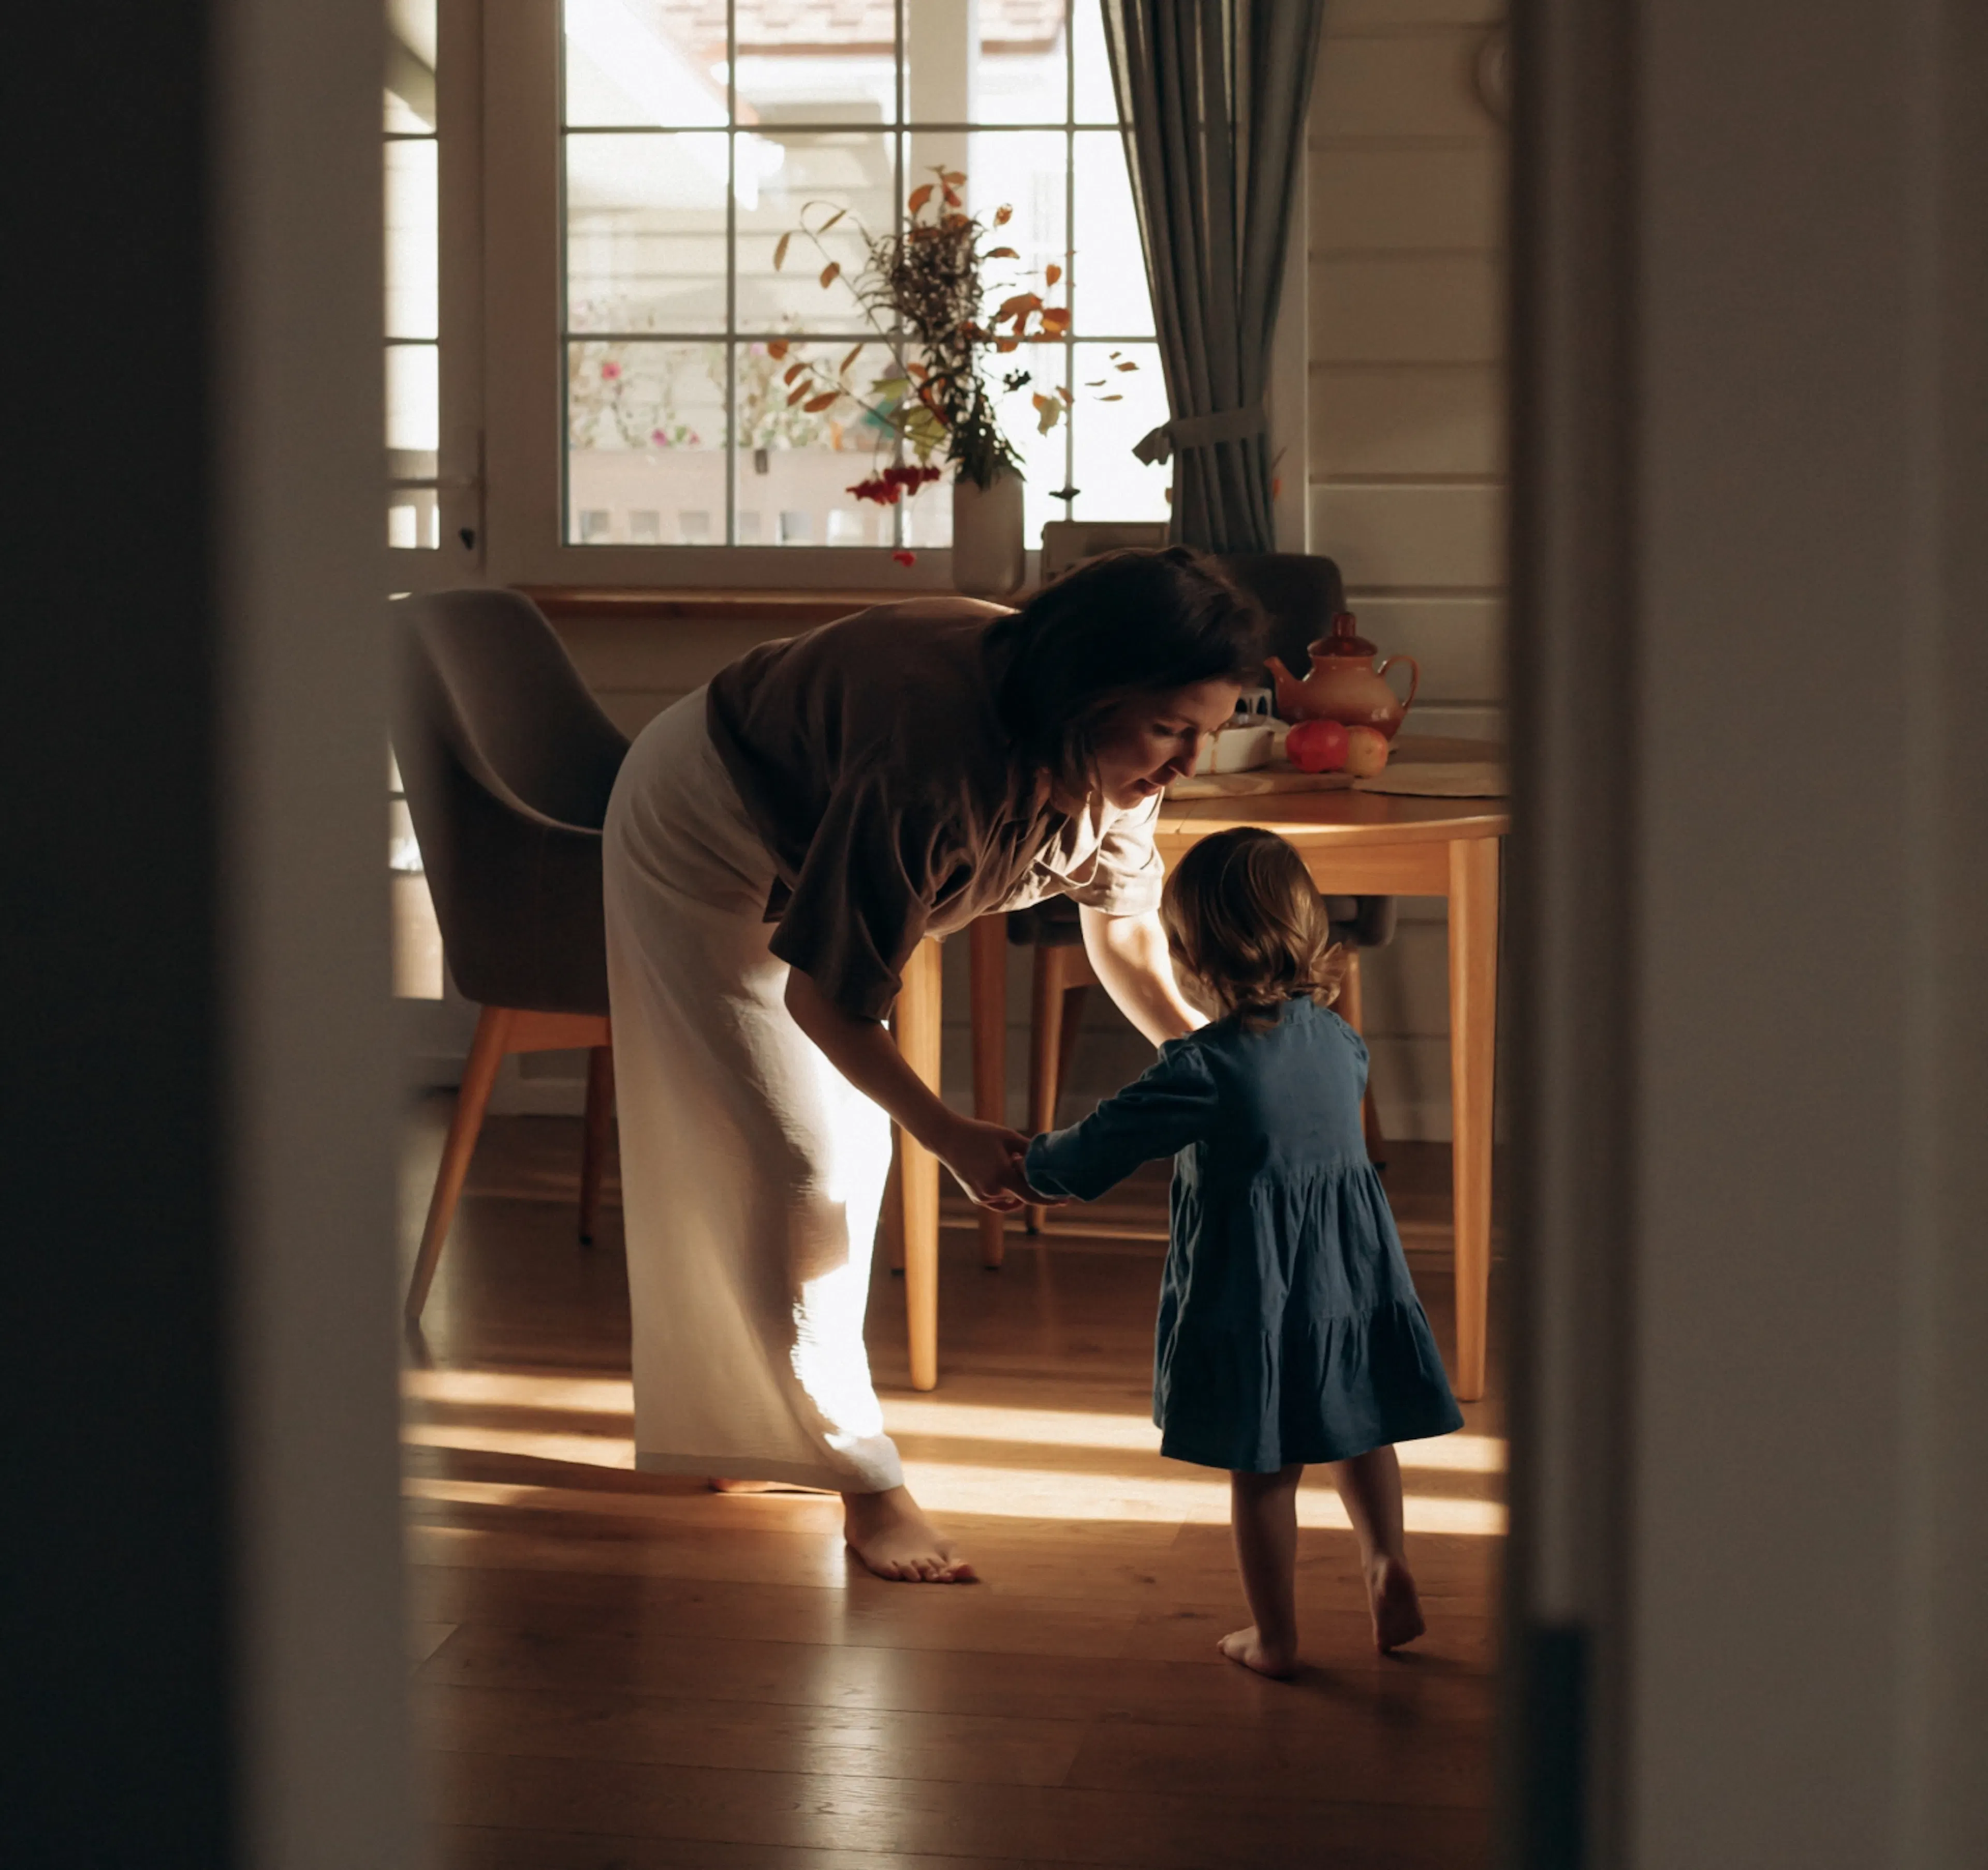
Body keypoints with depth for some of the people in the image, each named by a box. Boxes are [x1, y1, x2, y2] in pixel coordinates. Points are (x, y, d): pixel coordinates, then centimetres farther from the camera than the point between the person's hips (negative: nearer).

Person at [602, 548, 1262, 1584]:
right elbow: (822, 997, -36)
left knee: (852, 1145, 13)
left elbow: (1123, 925, -3)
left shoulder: (1116, 755, -22)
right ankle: (861, 1472, -1)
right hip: (703, 838, -8)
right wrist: (952, 1138, -38)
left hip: (812, 851, 8)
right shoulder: (935, 758, -45)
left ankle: (739, 1427, 30)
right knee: (791, 1157, -9)